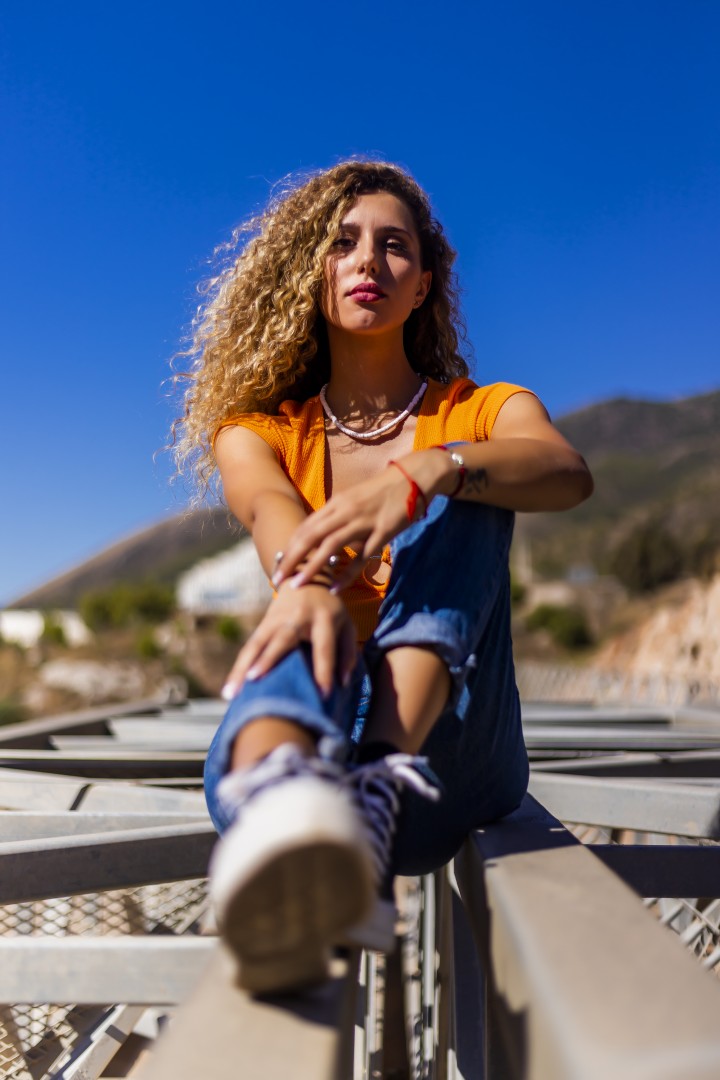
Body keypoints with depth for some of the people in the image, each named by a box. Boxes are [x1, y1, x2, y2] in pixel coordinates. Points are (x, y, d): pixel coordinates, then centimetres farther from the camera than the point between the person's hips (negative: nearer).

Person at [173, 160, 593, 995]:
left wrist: (426, 471, -37)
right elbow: (270, 511, -15)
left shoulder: (483, 412, 10)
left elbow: (568, 474, -15)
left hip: (448, 745, 0)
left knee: (465, 480, -21)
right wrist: (304, 582, -39)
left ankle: (382, 781, -43)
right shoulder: (258, 429, 11)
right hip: (317, 725, 0)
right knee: (299, 645, -34)